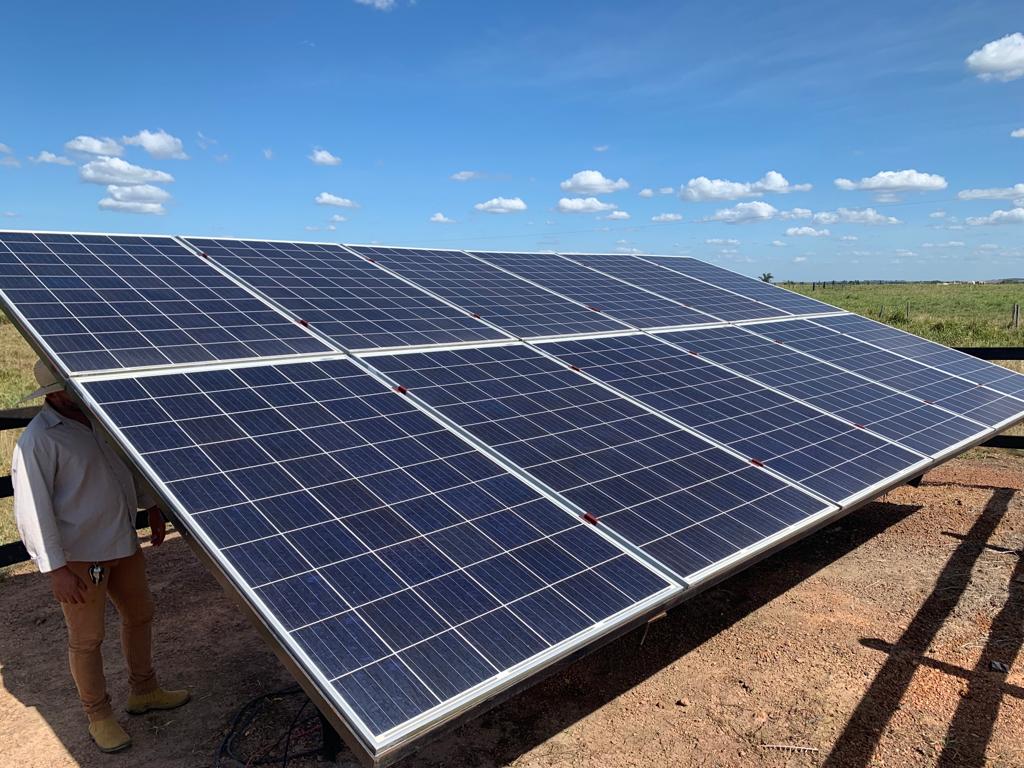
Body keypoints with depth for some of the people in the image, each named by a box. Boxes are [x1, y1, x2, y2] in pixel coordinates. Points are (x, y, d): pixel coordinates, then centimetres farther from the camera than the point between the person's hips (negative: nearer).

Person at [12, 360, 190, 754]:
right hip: (80, 557, -8)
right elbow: (31, 511, -21)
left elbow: (129, 462, 17)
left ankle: (144, 691, 41)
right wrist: (55, 569, -22)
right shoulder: (37, 441, -20)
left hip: (123, 543, 8)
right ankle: (98, 715, 29)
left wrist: (152, 506, 18)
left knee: (139, 615, 20)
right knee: (87, 639, 9)